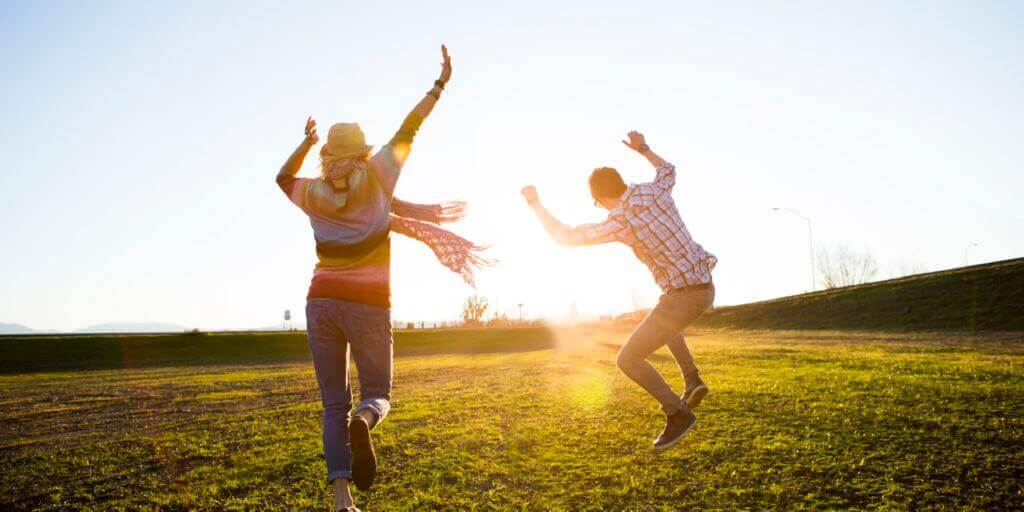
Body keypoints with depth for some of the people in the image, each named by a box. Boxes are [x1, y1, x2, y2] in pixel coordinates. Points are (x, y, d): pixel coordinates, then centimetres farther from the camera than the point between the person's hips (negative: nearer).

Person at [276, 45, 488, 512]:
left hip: (322, 302, 2)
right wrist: (441, 84, 14)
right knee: (378, 394, 12)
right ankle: (362, 421, -27)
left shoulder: (313, 194, 6)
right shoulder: (375, 178, 0)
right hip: (368, 305, -2)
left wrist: (306, 142, 31)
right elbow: (408, 130, 7)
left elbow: (283, 177, 30)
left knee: (333, 404, 9)